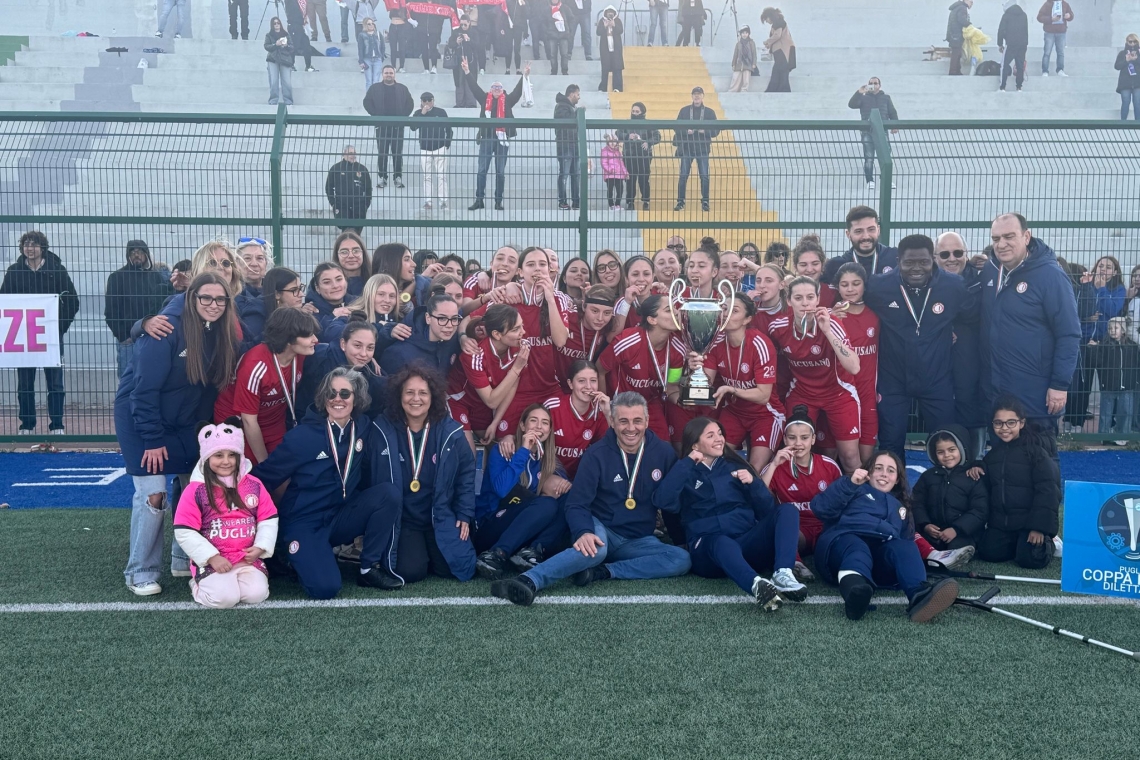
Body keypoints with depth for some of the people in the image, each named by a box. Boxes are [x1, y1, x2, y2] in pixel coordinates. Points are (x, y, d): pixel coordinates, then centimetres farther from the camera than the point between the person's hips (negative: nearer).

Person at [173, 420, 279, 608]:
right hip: (211, 561, -3)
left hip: (248, 559, 3)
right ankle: (199, 584, 10)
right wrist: (212, 557, -13)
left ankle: (238, 578, 14)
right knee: (224, 598, -24)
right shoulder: (195, 490, -7)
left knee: (257, 594, -20)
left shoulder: (254, 485, 4)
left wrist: (260, 547, -7)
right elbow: (184, 532, -9)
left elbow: (269, 520, 9)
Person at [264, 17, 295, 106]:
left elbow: (292, 47, 6)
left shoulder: (286, 34, 10)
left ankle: (288, 102, -1)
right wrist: (275, 44, -17)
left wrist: (286, 45, -16)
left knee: (287, 82, -7)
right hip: (273, 60, 0)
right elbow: (267, 46, -1)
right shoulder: (269, 35, 9)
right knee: (274, 81, -7)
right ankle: (273, 101, -2)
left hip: (285, 60, 0)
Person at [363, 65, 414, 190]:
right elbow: (367, 102, 3)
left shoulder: (402, 88, 8)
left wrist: (403, 116, -5)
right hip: (382, 126, 0)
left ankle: (398, 177, 8)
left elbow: (410, 104, 7)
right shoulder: (375, 88, 5)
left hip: (398, 126, 1)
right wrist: (376, 115, -6)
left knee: (398, 153, 2)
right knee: (382, 153, 2)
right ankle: (382, 177, 8)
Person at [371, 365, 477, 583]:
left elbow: (466, 474, 7)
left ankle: (431, 549, 20)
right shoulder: (383, 430, -9)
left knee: (459, 568, -14)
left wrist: (464, 515, 1)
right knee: (410, 571, -22)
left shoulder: (450, 432, -3)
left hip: (441, 518, 2)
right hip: (401, 519, -2)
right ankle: (410, 549, 15)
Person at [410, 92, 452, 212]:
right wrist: (422, 114, -17)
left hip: (440, 148, -2)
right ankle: (428, 201, 6)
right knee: (427, 177, 3)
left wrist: (447, 144, -3)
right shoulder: (418, 113, 3)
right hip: (425, 149, 2)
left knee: (441, 176, -4)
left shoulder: (441, 112, -2)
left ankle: (443, 201, -4)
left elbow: (448, 129, 2)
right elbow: (413, 127, -12)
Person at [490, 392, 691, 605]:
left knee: (682, 559, -24)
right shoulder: (597, 454, -9)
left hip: (637, 541, 4)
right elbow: (577, 504, -12)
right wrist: (584, 532, -32)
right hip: (601, 530, -3)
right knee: (595, 548, -40)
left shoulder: (663, 452, -2)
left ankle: (602, 572, -29)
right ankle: (528, 582, -56)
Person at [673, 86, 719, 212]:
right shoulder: (684, 111, 6)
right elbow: (676, 128, 3)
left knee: (704, 176, -3)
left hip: (702, 149, 0)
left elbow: (716, 131, 3)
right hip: (686, 148, 0)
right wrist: (686, 131, -15)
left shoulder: (710, 112, 5)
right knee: (683, 175, -3)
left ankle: (705, 202, 6)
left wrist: (705, 131, -14)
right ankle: (680, 202, 2)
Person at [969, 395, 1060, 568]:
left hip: (1029, 521, -5)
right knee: (988, 553, -9)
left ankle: (1046, 543, 16)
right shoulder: (993, 453, 10)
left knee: (1030, 559, -18)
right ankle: (1016, 544, 20)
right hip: (1000, 521, 5)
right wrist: (977, 470, -4)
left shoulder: (1036, 452, -9)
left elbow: (1046, 491, -13)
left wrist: (1039, 526, -18)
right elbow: (987, 486, 19)